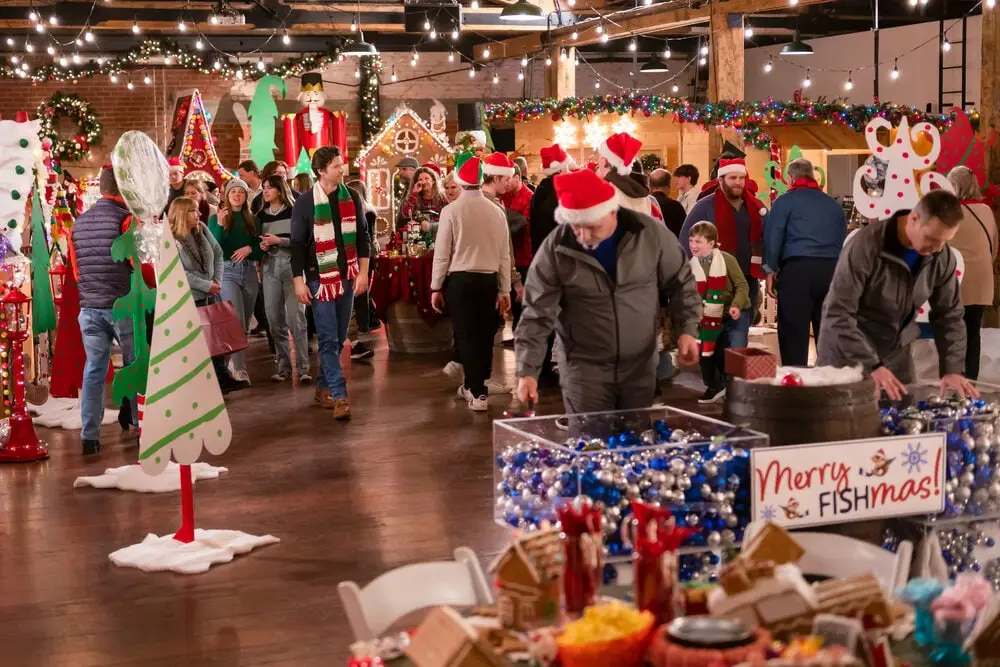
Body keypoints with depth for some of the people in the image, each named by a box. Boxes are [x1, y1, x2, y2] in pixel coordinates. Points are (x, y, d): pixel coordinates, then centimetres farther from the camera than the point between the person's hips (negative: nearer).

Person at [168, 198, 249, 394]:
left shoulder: (202, 229, 2)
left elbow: (217, 253, 7)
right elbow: (179, 272, -21)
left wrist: (217, 280, -7)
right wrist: (206, 285, -19)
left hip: (211, 294, 6)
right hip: (188, 298, -6)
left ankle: (223, 377, 21)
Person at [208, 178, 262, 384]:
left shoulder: (253, 220, 12)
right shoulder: (216, 218, 4)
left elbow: (261, 247, 10)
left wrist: (249, 248, -10)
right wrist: (220, 224, -20)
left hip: (249, 271, 4)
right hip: (227, 271, -4)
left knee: (245, 321, 9)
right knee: (236, 320, -15)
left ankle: (236, 360, 23)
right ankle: (240, 368, -16)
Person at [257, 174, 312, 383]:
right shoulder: (261, 215, 14)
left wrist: (279, 241, -13)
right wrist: (261, 246, -1)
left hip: (291, 265, -4)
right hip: (269, 267, 4)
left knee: (296, 318, -10)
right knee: (274, 319, 1)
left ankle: (303, 367, -8)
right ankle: (283, 365, 10)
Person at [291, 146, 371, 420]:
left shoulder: (352, 198, 5)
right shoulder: (305, 202, -5)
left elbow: (363, 237, 9)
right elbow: (297, 244, -3)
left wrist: (363, 272, 2)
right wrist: (299, 281, -7)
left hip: (347, 276, 4)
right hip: (320, 278, -4)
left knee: (339, 338, 9)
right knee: (328, 339, -7)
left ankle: (323, 386, 24)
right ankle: (339, 395, -10)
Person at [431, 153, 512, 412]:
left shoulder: (451, 211, -10)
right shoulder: (496, 211, -1)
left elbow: (442, 253, -8)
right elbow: (504, 255, 3)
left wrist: (436, 287, 3)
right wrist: (504, 289, 12)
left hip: (460, 280, -3)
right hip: (489, 280, 3)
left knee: (466, 335, 3)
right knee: (484, 334, 15)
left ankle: (477, 393, 1)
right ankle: (474, 384, 30)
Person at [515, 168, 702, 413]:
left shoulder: (651, 232, -8)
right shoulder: (554, 249, -12)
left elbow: (680, 282, 6)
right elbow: (537, 315, -9)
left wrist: (687, 329, -4)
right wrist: (527, 371, -17)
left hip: (641, 365, 2)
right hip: (584, 367, -2)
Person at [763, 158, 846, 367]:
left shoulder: (785, 201, 5)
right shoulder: (833, 203, 20)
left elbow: (773, 237, -2)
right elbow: (844, 240, 23)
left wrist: (770, 270, 3)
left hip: (797, 267, -5)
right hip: (832, 269, 5)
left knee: (793, 332, -2)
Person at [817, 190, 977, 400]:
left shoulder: (943, 257, -7)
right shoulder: (866, 245, -25)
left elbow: (949, 315, 2)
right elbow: (838, 314, -27)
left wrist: (952, 369, -10)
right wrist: (871, 366, -32)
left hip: (895, 354, 5)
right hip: (846, 355, -5)